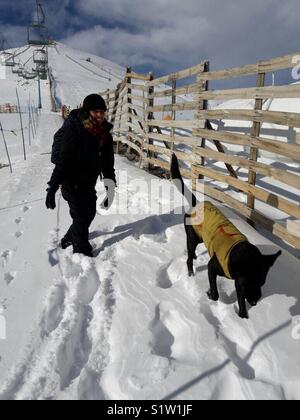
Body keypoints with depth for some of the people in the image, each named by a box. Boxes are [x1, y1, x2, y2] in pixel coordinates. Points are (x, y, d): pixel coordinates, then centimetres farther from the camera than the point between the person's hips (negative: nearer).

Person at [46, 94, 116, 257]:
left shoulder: (105, 133, -1)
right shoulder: (73, 130, -21)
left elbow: (108, 162, 5)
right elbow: (63, 160, -23)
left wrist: (110, 185, 5)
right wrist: (52, 188, -26)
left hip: (89, 181, 8)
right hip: (71, 181, -7)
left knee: (89, 213, 18)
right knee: (81, 216, -7)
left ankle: (69, 239, 40)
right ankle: (82, 252, 11)